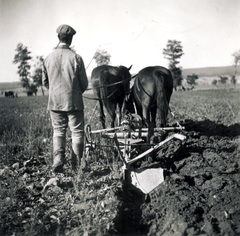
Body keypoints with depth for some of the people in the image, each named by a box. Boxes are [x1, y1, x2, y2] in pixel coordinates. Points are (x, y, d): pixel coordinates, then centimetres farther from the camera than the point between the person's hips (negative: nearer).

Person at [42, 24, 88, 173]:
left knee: (58, 131, 15)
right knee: (77, 132, 8)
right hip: (74, 102, -3)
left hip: (55, 101, 3)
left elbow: (45, 82, 9)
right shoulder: (76, 58, -12)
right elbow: (84, 83, -5)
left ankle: (58, 160, -1)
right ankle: (77, 165, 12)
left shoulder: (49, 58, -1)